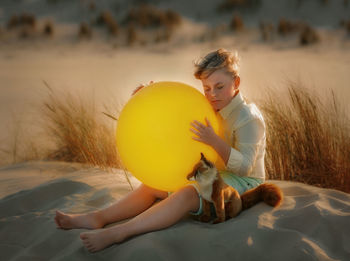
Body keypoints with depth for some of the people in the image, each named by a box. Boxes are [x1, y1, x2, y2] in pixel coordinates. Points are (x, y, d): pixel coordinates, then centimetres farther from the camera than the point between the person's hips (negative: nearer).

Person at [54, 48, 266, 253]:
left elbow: (245, 166, -26)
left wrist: (215, 141, -41)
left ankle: (119, 233, -48)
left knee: (186, 194, -35)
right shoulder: (212, 111, 8)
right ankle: (98, 218, -10)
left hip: (241, 182, -9)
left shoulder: (249, 118, -18)